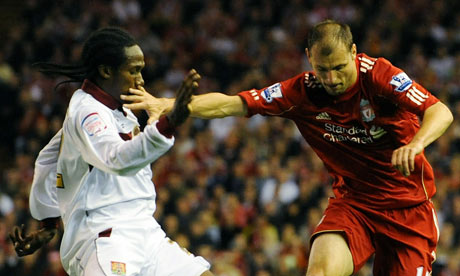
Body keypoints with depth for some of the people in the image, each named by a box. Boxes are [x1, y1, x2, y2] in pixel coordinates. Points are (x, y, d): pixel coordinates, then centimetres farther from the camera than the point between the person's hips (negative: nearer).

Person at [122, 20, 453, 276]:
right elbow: (231, 104, -9)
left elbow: (440, 111, -27)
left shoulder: (379, 75, -17)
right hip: (352, 202, 1)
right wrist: (166, 104, -21)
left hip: (408, 204, -1)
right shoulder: (302, 92, -9)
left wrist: (416, 143, -48)